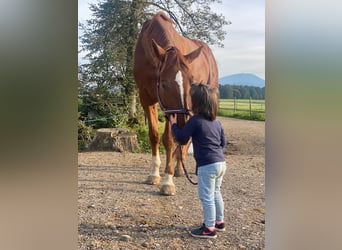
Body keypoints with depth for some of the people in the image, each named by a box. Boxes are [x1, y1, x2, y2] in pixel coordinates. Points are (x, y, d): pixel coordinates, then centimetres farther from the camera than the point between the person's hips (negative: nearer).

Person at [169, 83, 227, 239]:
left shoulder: (195, 121, -13)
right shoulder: (216, 122, 10)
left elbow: (181, 139, -7)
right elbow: (223, 142, 16)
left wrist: (173, 124, 8)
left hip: (207, 165, -8)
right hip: (221, 163, 9)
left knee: (206, 197, 2)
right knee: (215, 193, 22)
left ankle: (209, 228, 10)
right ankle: (219, 222, 35)